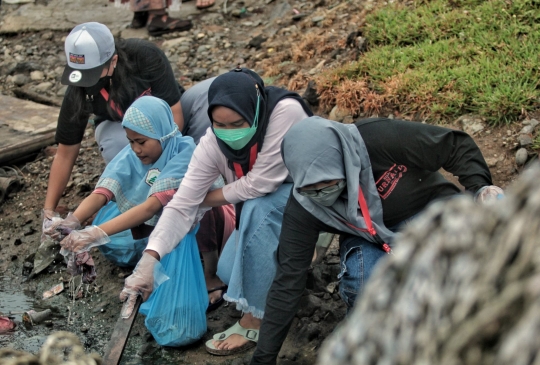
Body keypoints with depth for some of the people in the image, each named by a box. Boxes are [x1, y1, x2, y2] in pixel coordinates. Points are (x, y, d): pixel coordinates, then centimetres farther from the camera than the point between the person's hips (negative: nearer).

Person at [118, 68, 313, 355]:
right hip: (263, 205, 6)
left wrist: (206, 198, -18)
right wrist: (149, 259, -35)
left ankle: (255, 320, -22)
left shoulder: (285, 111, -36)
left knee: (257, 208, -33)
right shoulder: (212, 144, -20)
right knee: (228, 272, -3)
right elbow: (181, 205, -22)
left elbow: (261, 183, -35)